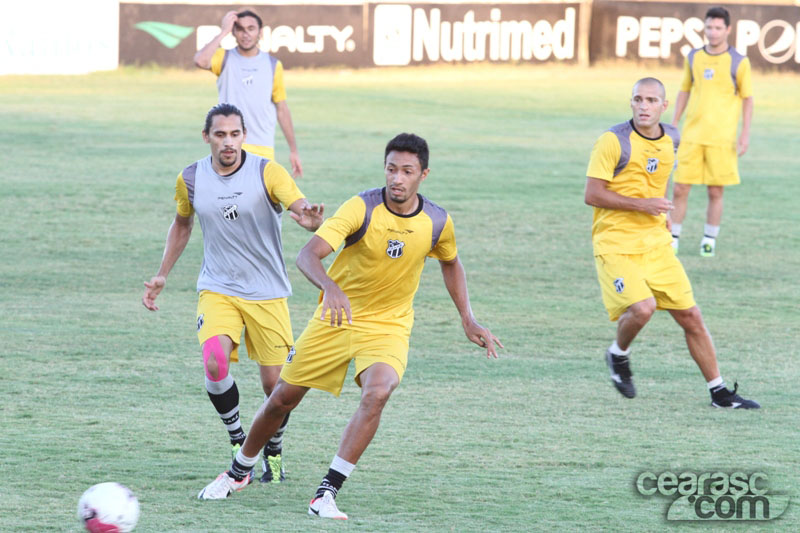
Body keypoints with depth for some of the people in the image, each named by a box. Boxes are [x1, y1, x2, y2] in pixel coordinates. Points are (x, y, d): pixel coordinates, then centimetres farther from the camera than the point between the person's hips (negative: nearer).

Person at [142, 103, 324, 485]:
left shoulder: (267, 173, -11)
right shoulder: (190, 180, 0)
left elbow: (300, 207, -25)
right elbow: (181, 225, 19)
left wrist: (311, 220, -49)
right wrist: (161, 276, 16)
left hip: (267, 293, -1)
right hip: (217, 290, 1)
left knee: (275, 383, -2)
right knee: (215, 364, -23)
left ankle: (273, 453, 26)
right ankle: (239, 444, -1)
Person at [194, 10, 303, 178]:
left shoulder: (273, 65, 8)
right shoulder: (224, 58, 4)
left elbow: (282, 109, 12)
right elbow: (200, 60, -20)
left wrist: (293, 150, 11)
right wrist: (224, 31, -13)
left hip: (263, 149, 2)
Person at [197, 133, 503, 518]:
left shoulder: (437, 222, -9)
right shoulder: (363, 208, -20)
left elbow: (450, 263, 16)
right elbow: (308, 255, -31)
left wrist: (467, 320, 11)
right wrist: (330, 287, -51)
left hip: (388, 326, 1)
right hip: (338, 316, -1)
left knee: (377, 392, -29)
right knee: (284, 397, 6)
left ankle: (326, 494, -25)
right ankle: (238, 472, 34)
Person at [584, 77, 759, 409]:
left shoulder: (672, 139, 6)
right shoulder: (613, 141, -13)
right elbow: (592, 195, -15)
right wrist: (642, 204, -20)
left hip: (657, 244, 6)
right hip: (615, 244, -6)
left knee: (690, 316, 3)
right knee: (642, 308, -25)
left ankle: (719, 392, 12)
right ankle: (619, 354, 7)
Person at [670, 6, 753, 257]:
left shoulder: (739, 62, -3)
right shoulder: (693, 58, 7)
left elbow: (747, 99, 2)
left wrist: (745, 133, -4)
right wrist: (673, 124, 12)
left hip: (722, 137, -3)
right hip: (692, 134, 3)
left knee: (715, 192, 3)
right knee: (679, 189, -2)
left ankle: (709, 240, 16)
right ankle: (673, 238, 8)